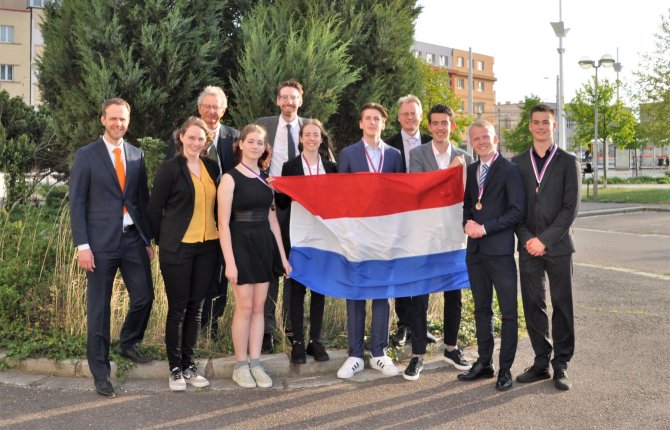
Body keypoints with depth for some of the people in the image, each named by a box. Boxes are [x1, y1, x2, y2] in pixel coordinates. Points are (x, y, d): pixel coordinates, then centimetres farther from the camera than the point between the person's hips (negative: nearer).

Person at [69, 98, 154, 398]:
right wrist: (82, 245, -11)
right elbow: (77, 203, -4)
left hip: (133, 239, 4)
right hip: (101, 241, -4)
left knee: (144, 296, 7)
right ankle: (100, 373, 15)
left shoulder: (137, 155, 11)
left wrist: (148, 239, 9)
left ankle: (128, 344, 35)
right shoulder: (86, 155, -1)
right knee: (99, 307, 4)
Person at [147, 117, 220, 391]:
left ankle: (189, 365, 20)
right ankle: (175, 369, 13)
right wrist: (163, 242, 3)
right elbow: (154, 209, -2)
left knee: (195, 308, 10)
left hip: (208, 246, 5)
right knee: (177, 309, 2)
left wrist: (219, 236, 11)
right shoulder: (170, 169, -6)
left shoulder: (212, 167, 8)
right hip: (178, 248, -5)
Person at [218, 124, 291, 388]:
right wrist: (229, 262, -16)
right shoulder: (230, 178, -6)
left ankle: (255, 364, 16)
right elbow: (223, 223, -10)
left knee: (259, 307, 8)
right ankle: (240, 366, 12)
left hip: (265, 246, 5)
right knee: (244, 307, -1)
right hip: (241, 245, -5)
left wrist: (282, 255, 11)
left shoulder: (265, 179, 11)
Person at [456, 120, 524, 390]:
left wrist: (485, 227, -16)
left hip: (500, 249, -6)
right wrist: (467, 223, -1)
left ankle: (505, 369, 9)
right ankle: (484, 363, 24)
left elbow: (517, 211, -12)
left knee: (509, 312, 0)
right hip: (475, 250, 7)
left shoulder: (509, 170, -7)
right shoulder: (471, 170, 14)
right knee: (482, 309, 14)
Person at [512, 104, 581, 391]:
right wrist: (527, 238, -6)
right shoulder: (518, 163, 9)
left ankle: (561, 366, 13)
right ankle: (541, 362, 18)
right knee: (533, 306, 6)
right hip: (528, 247, 2)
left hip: (558, 246, -2)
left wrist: (545, 240, -12)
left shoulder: (568, 162, 1)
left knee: (562, 306, 3)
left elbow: (570, 208, -5)